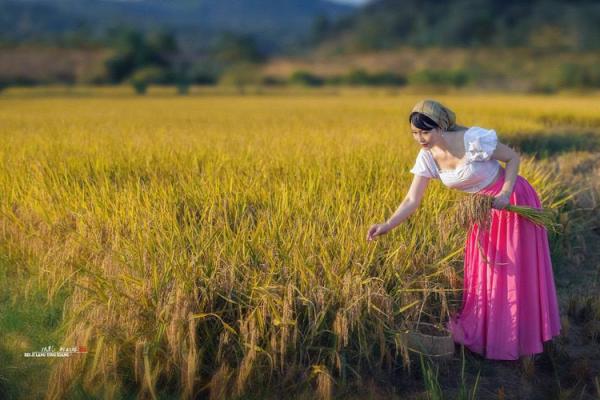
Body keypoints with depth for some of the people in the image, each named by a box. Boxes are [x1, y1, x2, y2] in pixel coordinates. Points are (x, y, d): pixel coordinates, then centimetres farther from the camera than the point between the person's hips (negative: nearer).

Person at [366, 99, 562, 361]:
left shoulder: (474, 140, -30)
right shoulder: (427, 158, -13)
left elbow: (513, 157, -16)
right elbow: (412, 200, -14)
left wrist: (505, 194, -27)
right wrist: (387, 226, -27)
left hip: (514, 202, -6)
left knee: (516, 271, 6)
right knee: (481, 269, 14)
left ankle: (519, 339, 24)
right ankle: (482, 332, 32)